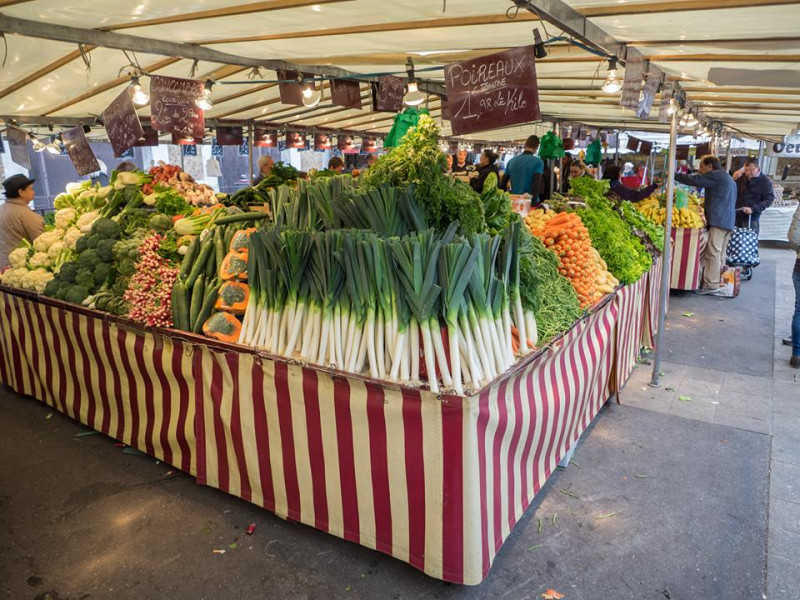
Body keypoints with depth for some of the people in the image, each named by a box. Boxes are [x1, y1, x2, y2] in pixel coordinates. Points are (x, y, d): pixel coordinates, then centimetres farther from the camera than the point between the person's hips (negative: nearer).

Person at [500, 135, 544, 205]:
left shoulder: (512, 161, 7)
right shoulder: (538, 161, -7)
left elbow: (502, 185, 8)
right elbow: (536, 185, -17)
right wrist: (533, 201, -16)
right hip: (530, 202, -4)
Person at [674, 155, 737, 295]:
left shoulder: (716, 175, -5)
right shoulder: (728, 179, 25)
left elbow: (694, 180, -10)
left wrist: (674, 175, -2)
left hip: (718, 220, -10)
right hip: (728, 221, 10)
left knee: (713, 253, -11)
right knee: (720, 254, 12)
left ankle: (711, 284, -13)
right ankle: (718, 282, 15)